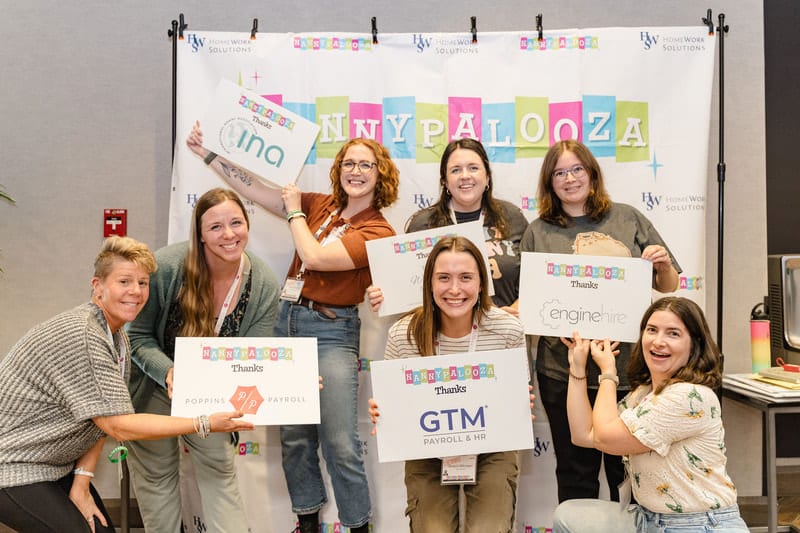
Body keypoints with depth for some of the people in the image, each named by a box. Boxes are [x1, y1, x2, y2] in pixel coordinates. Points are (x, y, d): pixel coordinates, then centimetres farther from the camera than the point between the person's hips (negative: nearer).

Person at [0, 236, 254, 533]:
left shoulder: (119, 340, 3)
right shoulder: (80, 336, -27)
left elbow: (103, 420, 4)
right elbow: (118, 426, -26)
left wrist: (81, 484, -5)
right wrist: (205, 424, -26)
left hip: (56, 463, 8)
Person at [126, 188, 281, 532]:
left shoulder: (264, 285, -19)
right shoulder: (166, 266, -28)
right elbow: (139, 338, -18)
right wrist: (170, 372, -36)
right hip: (156, 386, -1)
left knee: (219, 470, 8)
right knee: (157, 473, 12)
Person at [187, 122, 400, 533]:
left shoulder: (377, 232, -8)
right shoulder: (321, 206, 9)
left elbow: (314, 257, -18)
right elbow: (255, 190, 9)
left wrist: (294, 211, -3)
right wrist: (207, 153, 8)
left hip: (331, 331, -5)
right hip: (287, 319, 6)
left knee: (340, 442, -7)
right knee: (293, 434, 11)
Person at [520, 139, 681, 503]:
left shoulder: (627, 219, 8)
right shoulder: (538, 233, 7)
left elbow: (667, 287, 13)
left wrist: (664, 264, -7)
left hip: (628, 367, 0)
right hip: (564, 373, 0)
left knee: (629, 473, 10)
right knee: (576, 477, 10)